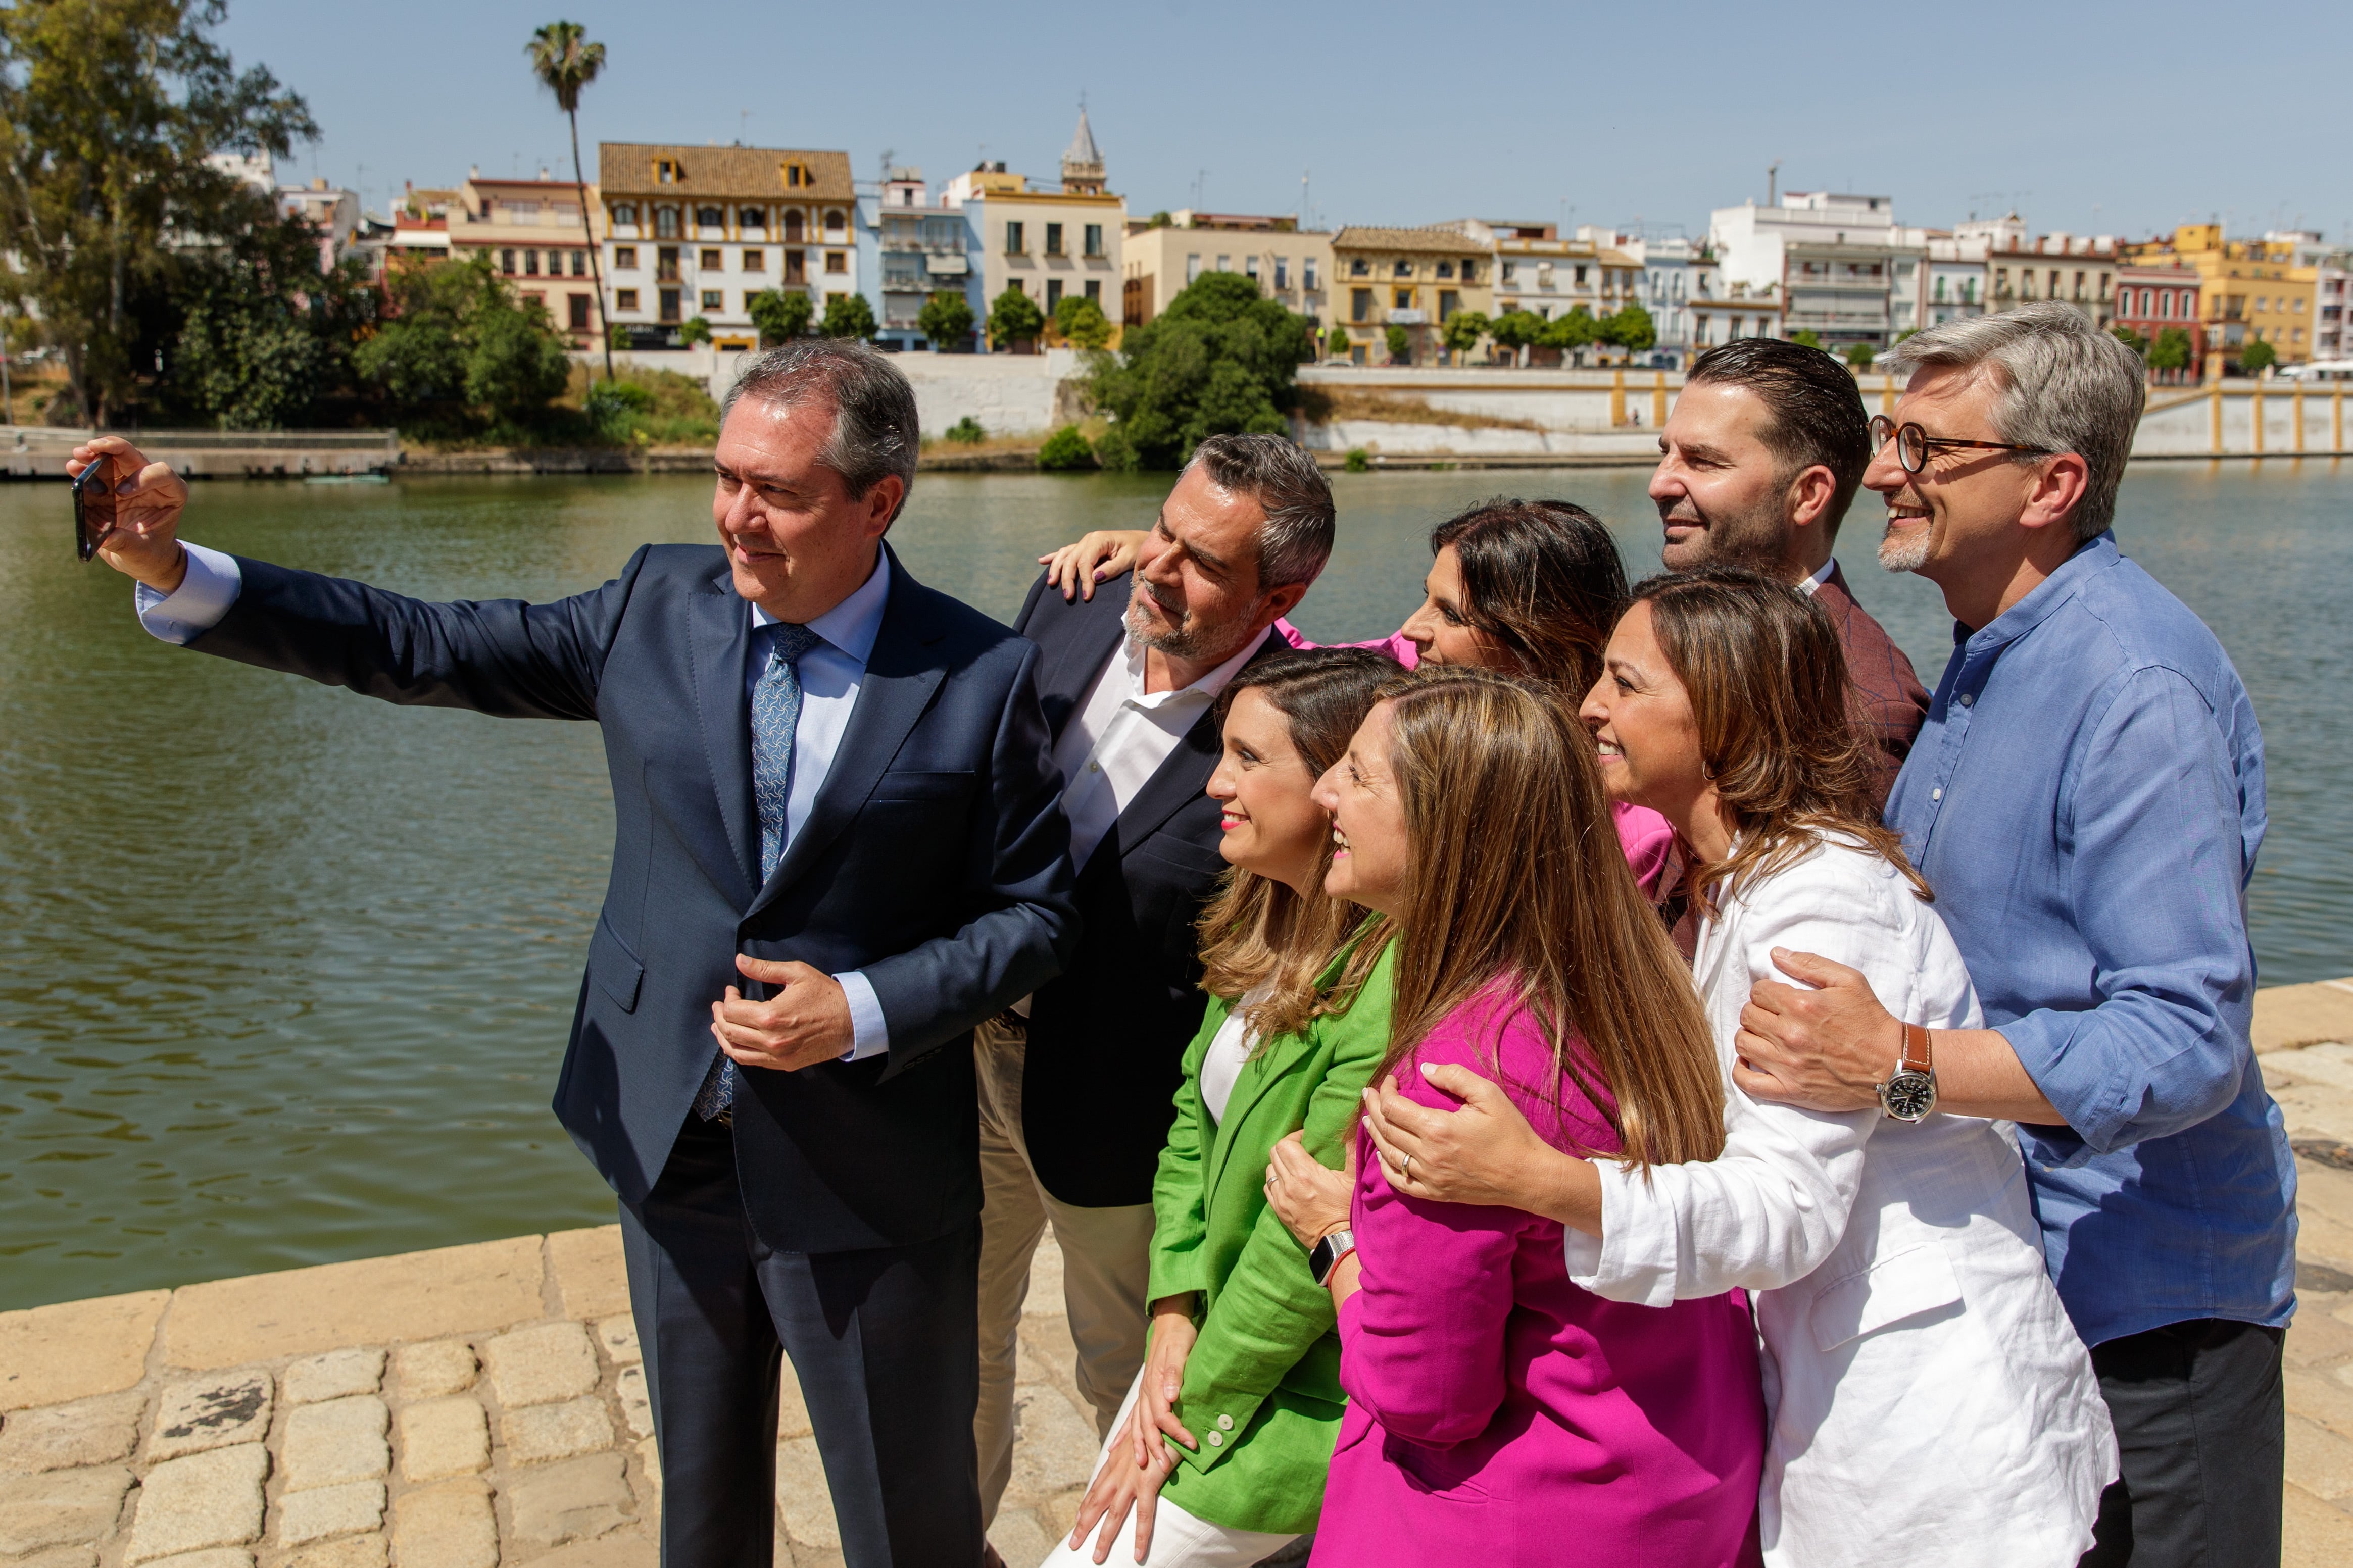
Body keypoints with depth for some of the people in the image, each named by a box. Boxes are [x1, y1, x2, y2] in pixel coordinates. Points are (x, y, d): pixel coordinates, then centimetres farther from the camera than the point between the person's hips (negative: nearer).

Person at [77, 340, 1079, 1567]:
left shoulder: (984, 677, -13)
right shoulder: (662, 606, -3)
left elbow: (1032, 914, -7)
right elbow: (418, 649, 0)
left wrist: (863, 1011, -20)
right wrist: (174, 572, -10)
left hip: (865, 1183, -3)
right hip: (673, 1147, 4)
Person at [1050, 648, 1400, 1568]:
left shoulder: (1391, 991, -29)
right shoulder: (1268, 924, 0)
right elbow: (1193, 1119, 6)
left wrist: (1189, 1412, -11)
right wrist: (1175, 1316, -5)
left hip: (1284, 1412, -8)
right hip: (1211, 1344, 8)